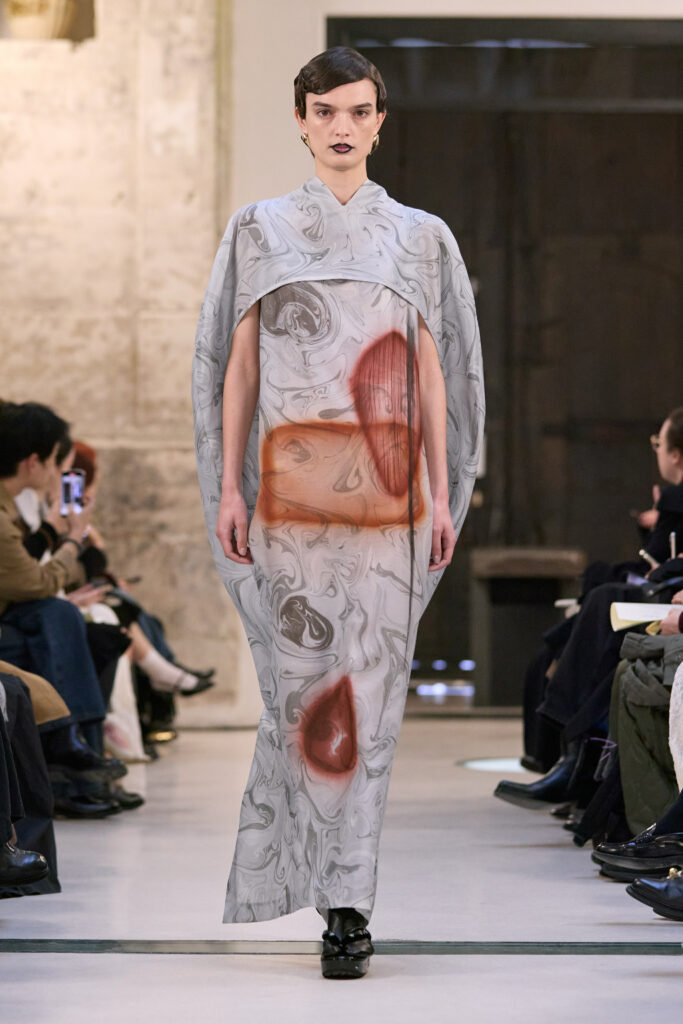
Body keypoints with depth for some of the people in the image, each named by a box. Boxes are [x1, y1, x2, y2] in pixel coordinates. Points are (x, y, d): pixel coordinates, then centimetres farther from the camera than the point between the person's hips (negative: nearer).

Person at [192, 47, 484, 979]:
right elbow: (238, 363, 6)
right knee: (308, 678, -1)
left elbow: (431, 371, 8)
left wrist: (443, 495, 1)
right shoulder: (259, 231, 8)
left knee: (369, 687, -4)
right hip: (291, 483, 0)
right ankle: (347, 900, 15)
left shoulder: (420, 237, 9)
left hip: (388, 489, 0)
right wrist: (228, 487, -1)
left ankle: (343, 900, -1)